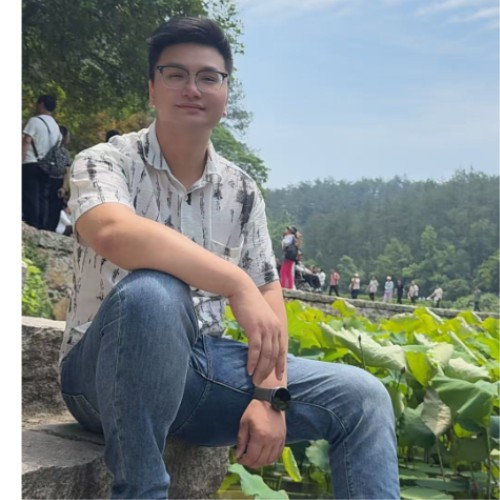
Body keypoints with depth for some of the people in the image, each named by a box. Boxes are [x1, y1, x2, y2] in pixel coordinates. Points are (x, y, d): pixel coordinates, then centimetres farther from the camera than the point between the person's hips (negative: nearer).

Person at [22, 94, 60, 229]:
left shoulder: (35, 120, -6)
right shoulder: (55, 126, 16)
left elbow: (26, 142, -13)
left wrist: (20, 163, -15)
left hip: (31, 164, -7)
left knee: (30, 198, -7)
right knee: (42, 198, 7)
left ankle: (31, 227, -13)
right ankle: (41, 227, 4)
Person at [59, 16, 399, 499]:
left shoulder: (242, 191, 6)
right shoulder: (106, 162, -9)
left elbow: (267, 293, 4)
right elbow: (114, 233, -32)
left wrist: (270, 394, -11)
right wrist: (237, 284, -34)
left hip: (201, 364, 5)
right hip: (104, 371, -4)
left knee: (361, 397, -7)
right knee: (152, 291, -39)